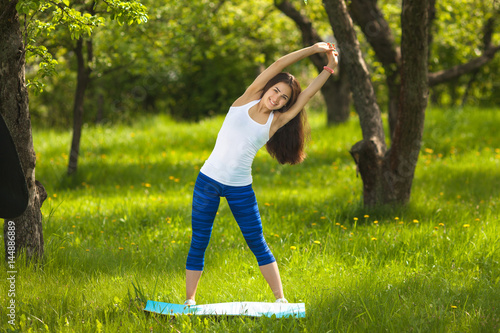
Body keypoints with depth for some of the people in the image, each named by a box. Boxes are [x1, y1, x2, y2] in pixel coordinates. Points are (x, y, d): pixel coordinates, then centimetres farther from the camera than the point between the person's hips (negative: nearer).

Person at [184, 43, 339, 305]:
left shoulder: (276, 122, 1)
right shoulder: (246, 100, -2)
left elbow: (306, 95, -2)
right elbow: (277, 66, -7)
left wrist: (329, 69, -5)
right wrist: (312, 49, -8)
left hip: (240, 189, 1)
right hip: (208, 181, -1)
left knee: (257, 244, 3)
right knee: (198, 243, 3)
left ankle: (280, 299, 8)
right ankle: (189, 300, 10)